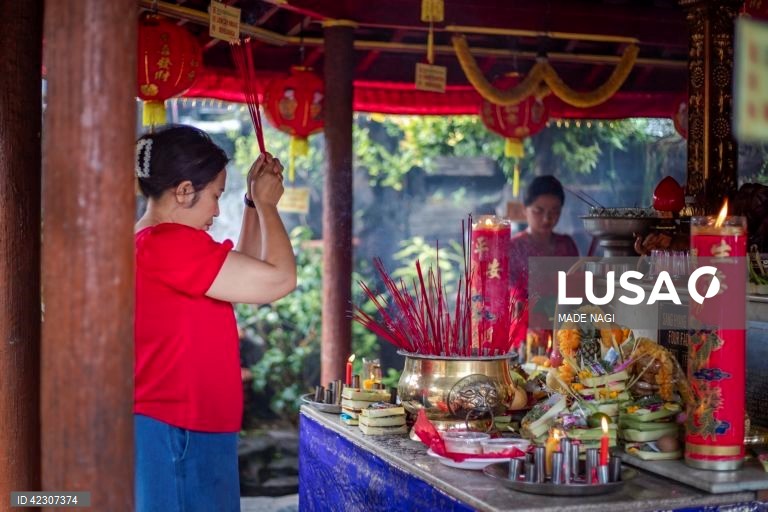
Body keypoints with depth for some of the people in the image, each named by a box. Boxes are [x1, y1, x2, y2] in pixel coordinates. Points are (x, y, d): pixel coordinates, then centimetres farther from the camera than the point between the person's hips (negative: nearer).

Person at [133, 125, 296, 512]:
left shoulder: (149, 242, 14)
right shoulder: (170, 243, -19)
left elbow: (246, 272, 24)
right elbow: (279, 279, -18)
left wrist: (254, 202, 16)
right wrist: (266, 203, -4)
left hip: (181, 432, 10)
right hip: (175, 437, -10)